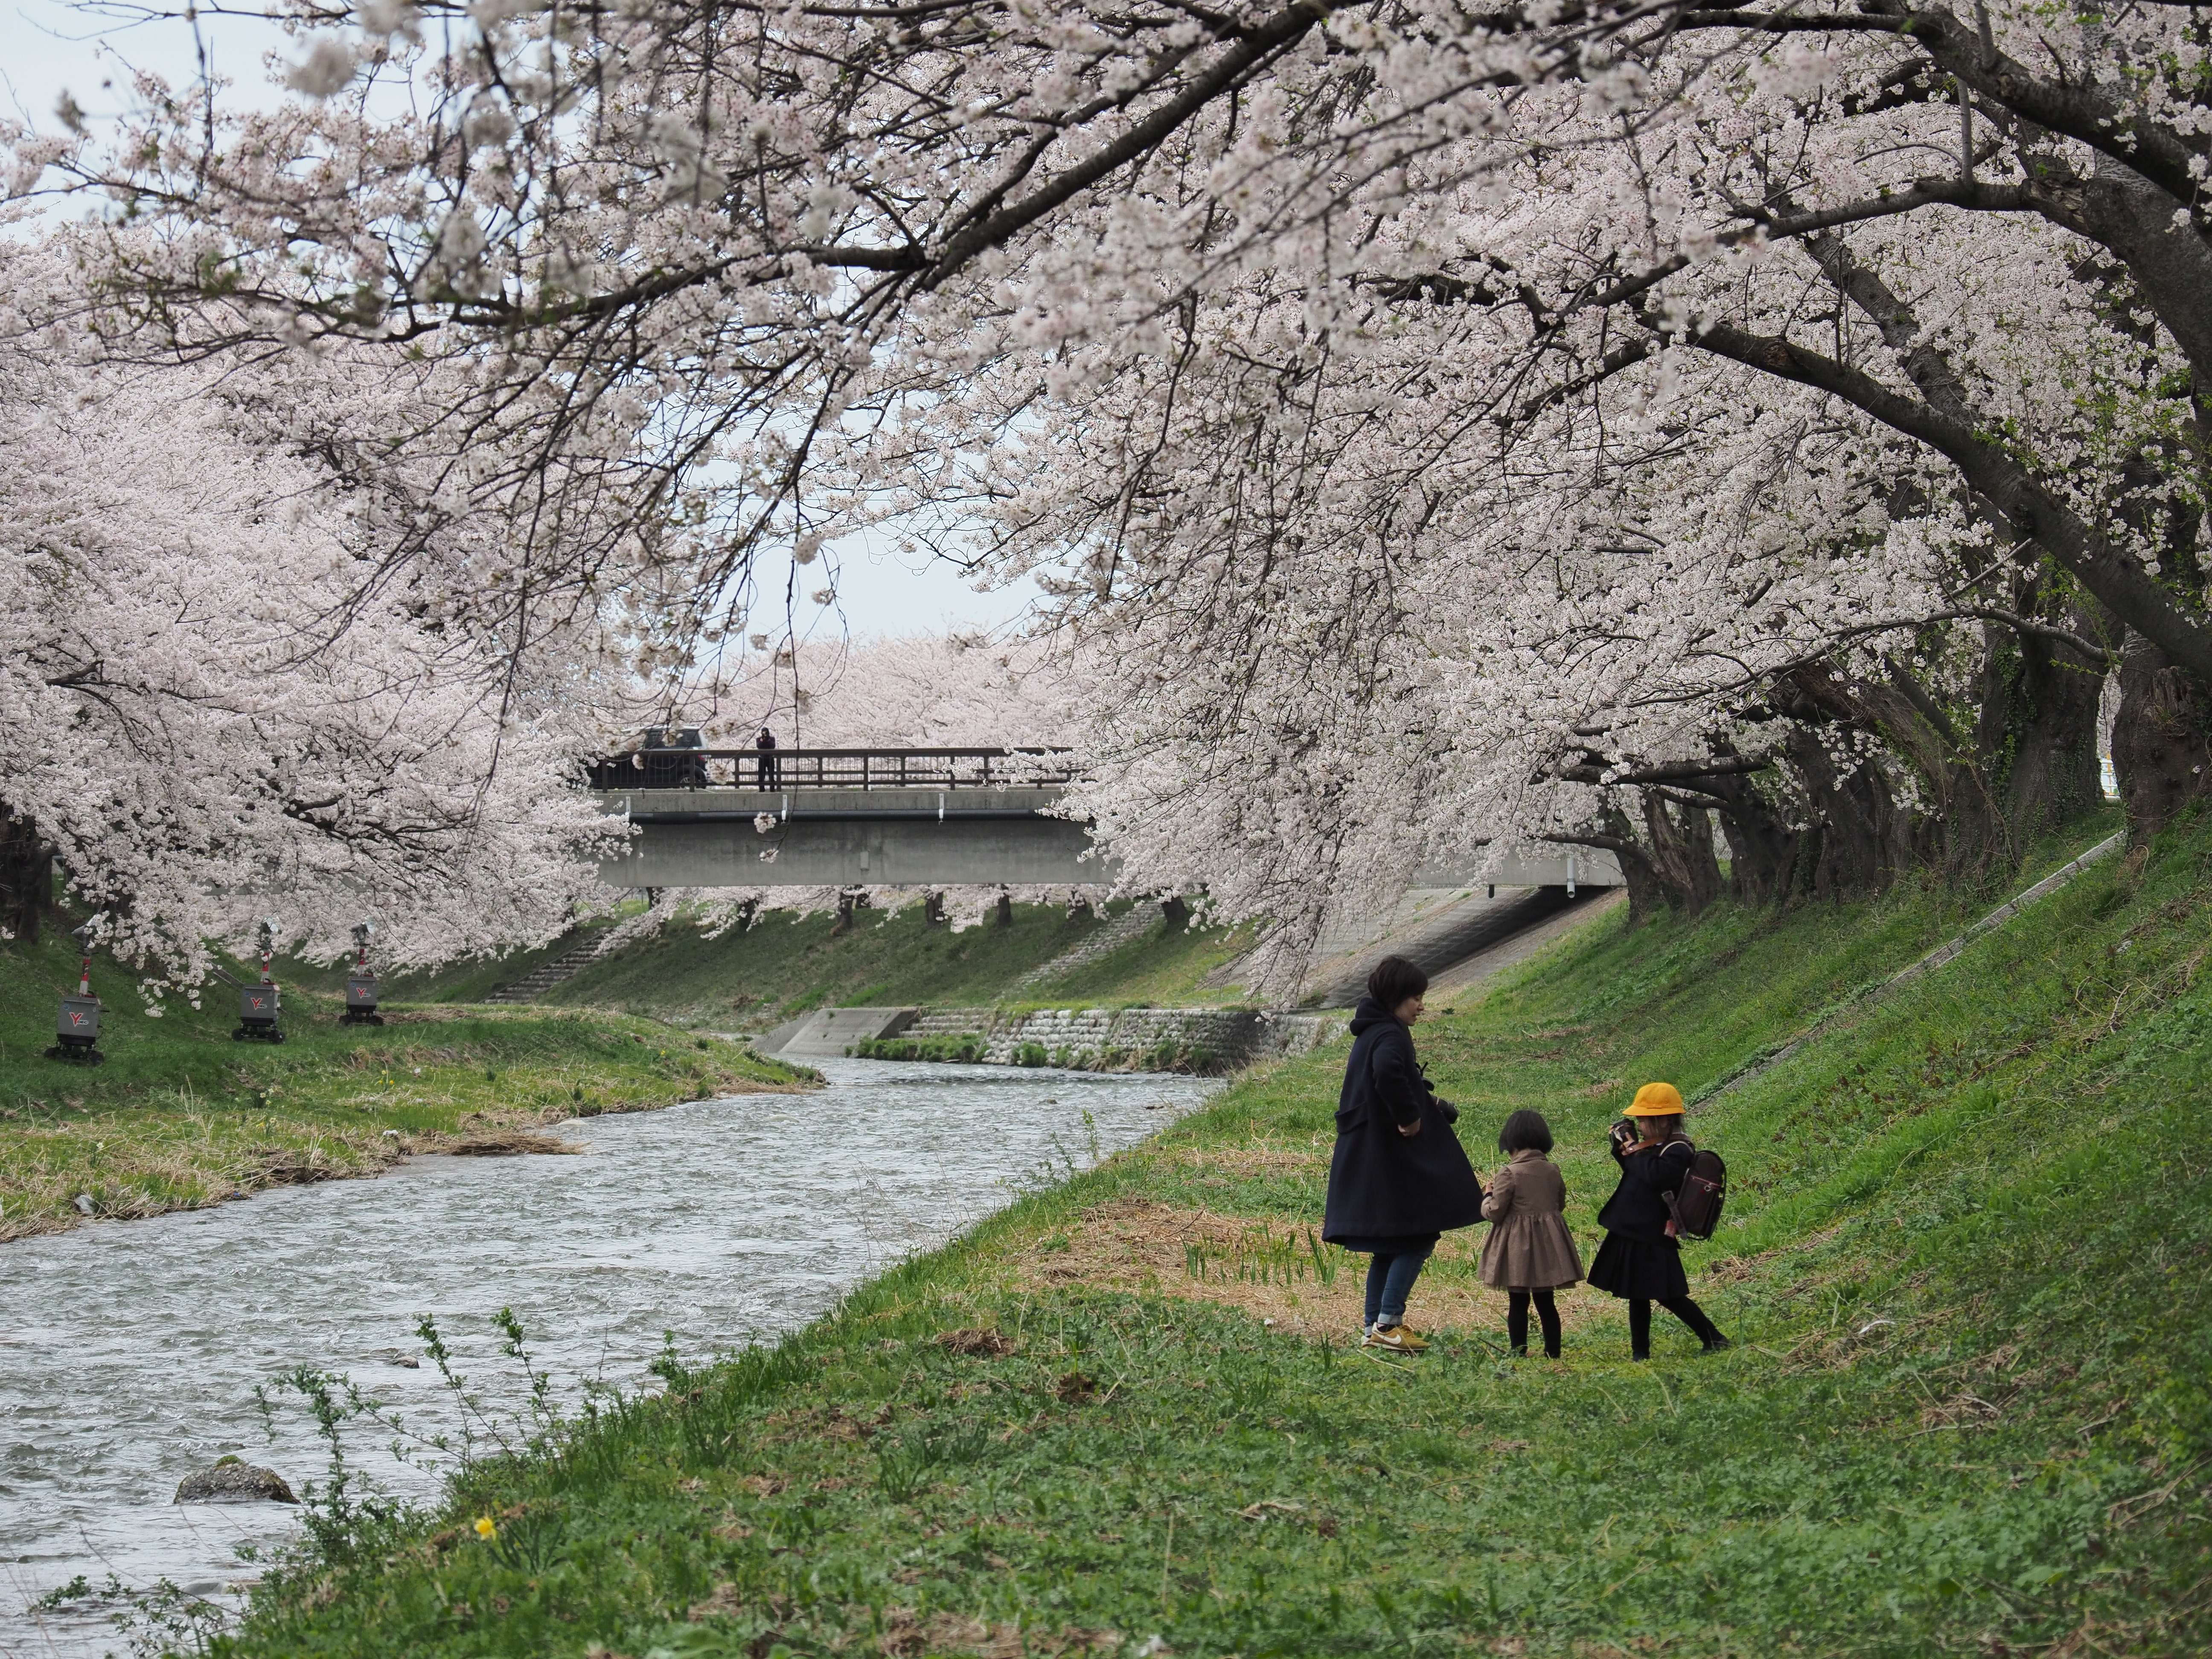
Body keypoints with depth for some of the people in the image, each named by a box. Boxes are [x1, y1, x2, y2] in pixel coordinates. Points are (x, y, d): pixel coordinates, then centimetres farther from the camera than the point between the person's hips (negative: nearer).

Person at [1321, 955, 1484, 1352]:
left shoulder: (1371, 1032, 13)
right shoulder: (1390, 1036, -17)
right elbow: (1387, 1072, -39)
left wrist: (1422, 1101, 12)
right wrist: (1409, 1115, -27)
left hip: (1368, 1155, 10)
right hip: (1392, 1157, -10)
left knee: (1390, 1245, 15)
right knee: (1418, 1238, -3)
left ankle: (1373, 1328, 17)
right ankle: (1387, 1323, -5)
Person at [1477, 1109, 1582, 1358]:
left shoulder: (1510, 1174, -15)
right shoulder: (1553, 1171, 1)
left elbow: (1494, 1213, -14)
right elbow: (1561, 1204, 13)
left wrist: (1487, 1197, 6)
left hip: (1518, 1246, -5)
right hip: (1548, 1243, 5)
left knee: (1518, 1303, 4)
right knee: (1545, 1302, 12)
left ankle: (1519, 1354, 5)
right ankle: (1553, 1352, 13)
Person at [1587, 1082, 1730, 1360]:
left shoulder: (1678, 1151, -17)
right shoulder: (1658, 1146, 12)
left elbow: (1654, 1174, -34)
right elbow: (1636, 1173, 22)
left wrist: (1633, 1148, -21)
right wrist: (1622, 1149, 7)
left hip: (1651, 1239, -10)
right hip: (1633, 1234, 10)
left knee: (1667, 1295, -5)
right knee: (1638, 1294, 14)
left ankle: (1714, 1339, 3)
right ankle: (1640, 1352, 21)